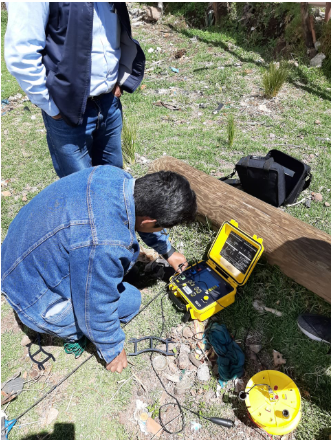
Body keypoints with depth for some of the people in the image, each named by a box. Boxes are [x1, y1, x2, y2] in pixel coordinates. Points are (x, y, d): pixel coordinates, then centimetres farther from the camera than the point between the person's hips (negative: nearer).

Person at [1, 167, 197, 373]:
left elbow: (143, 213, 6)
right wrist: (113, 352, -2)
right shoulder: (104, 245, -40)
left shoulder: (114, 175, -16)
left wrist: (168, 251, 18)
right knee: (131, 300, -1)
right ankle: (72, 332, 16)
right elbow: (95, 309, -24)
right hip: (37, 300, -7)